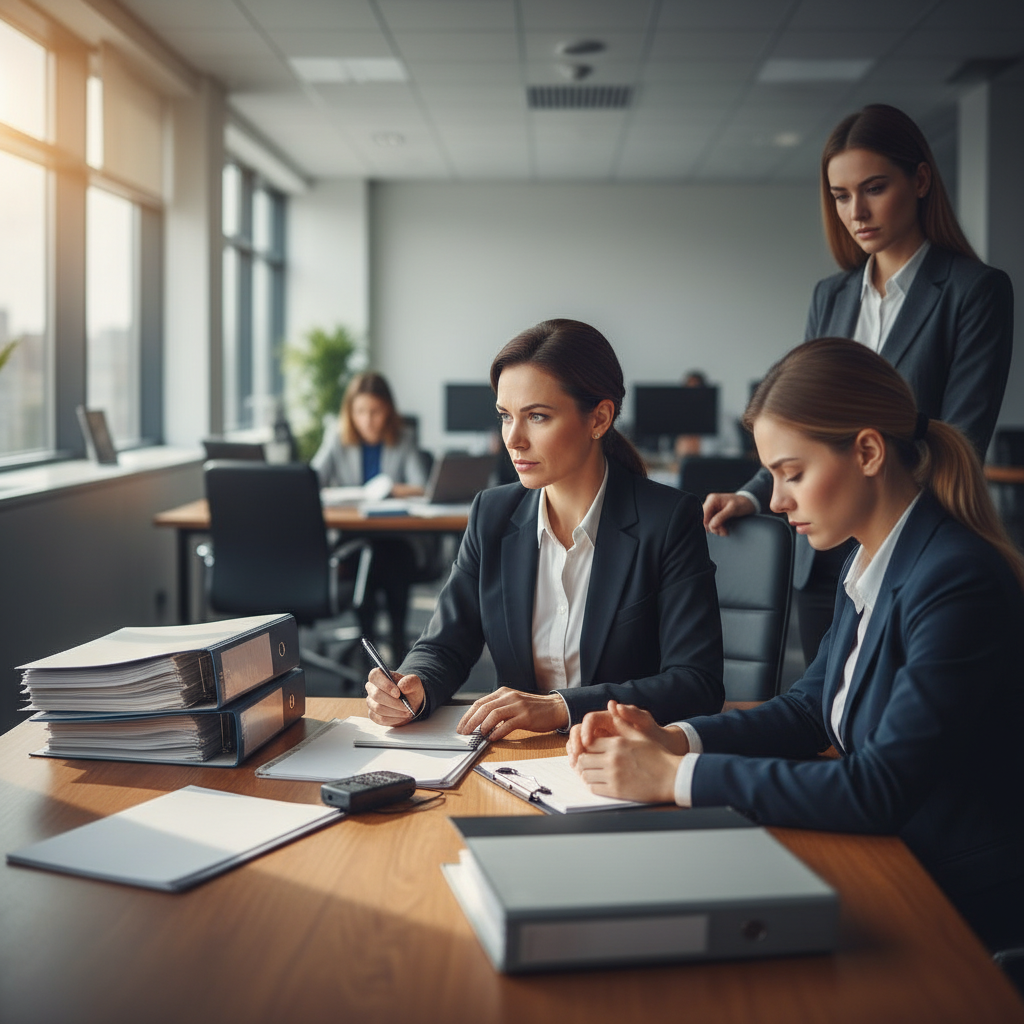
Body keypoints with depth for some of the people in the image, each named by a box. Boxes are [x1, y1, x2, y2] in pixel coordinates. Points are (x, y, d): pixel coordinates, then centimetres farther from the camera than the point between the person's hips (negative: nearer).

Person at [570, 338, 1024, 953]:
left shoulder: (960, 583, -23)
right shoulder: (868, 565, 5)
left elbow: (880, 789, -26)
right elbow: (810, 708, 13)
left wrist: (677, 777, -24)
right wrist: (671, 740, -3)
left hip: (965, 918, -7)